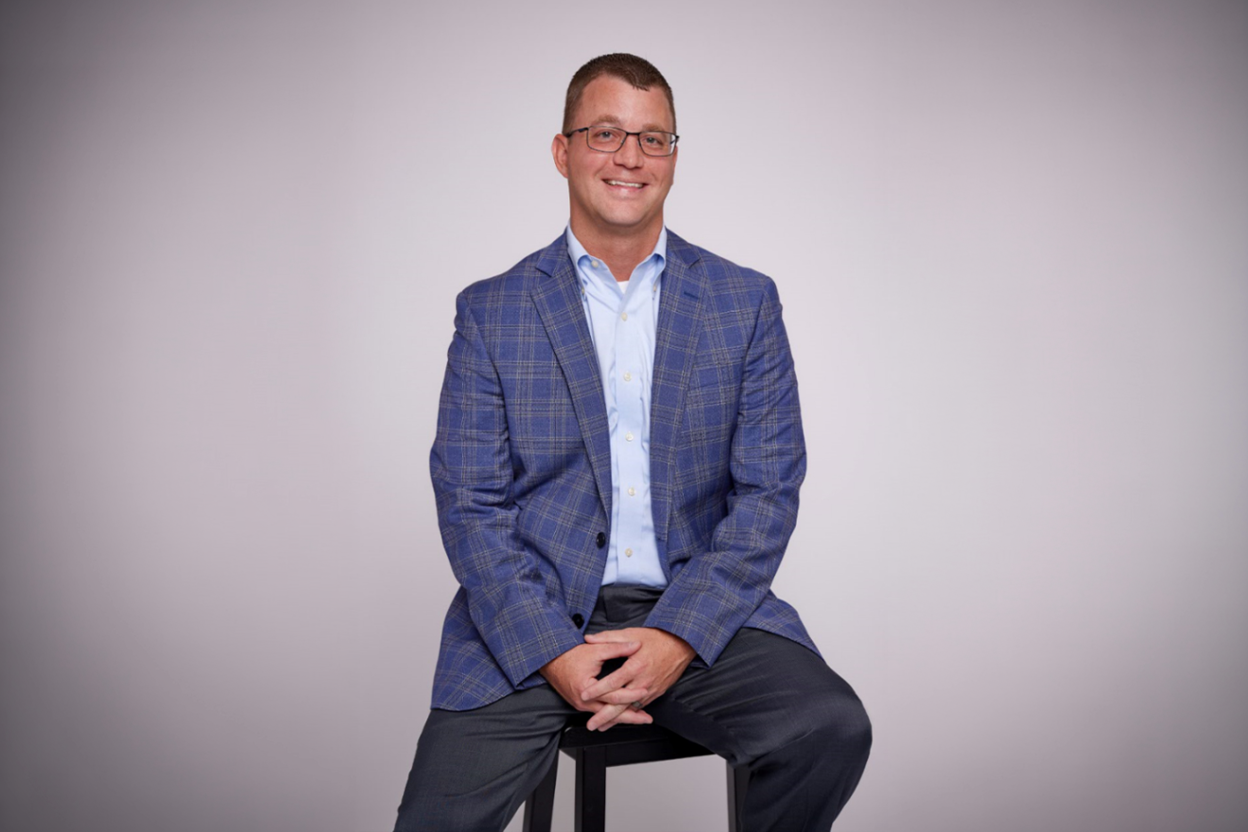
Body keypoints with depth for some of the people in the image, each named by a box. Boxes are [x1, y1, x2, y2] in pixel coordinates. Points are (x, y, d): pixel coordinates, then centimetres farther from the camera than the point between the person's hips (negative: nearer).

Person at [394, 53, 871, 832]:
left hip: (697, 613, 2)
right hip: (532, 621, -1)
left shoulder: (746, 303, 7)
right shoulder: (490, 312, 5)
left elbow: (769, 490, 1)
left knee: (832, 730, -23)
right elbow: (470, 505, 0)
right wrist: (552, 654, -14)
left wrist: (679, 637, -12)